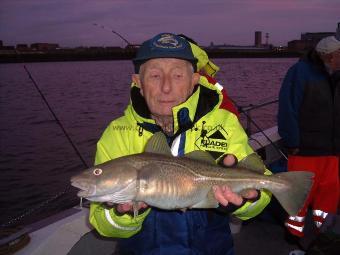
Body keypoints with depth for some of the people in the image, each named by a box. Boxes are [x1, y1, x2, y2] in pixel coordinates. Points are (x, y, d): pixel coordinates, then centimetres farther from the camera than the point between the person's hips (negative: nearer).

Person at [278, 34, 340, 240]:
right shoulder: (301, 71, -10)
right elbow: (288, 109, -13)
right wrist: (293, 143, -14)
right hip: (305, 149, -5)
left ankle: (323, 228, 34)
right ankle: (294, 230, 22)